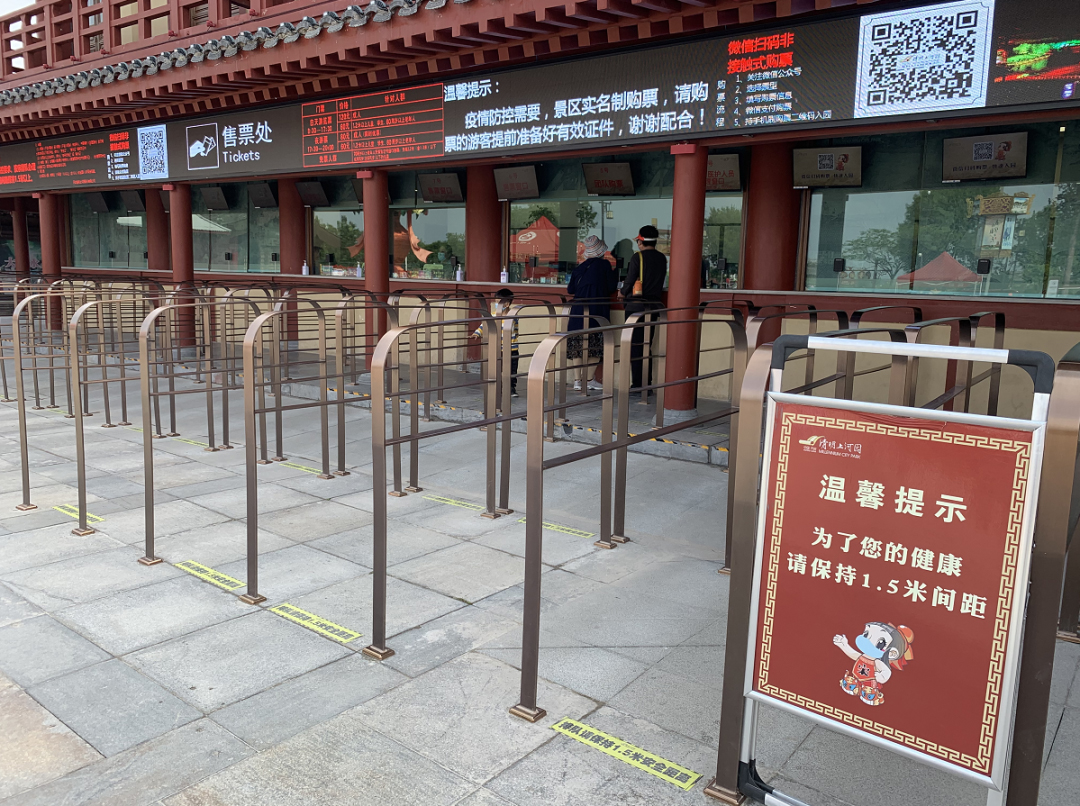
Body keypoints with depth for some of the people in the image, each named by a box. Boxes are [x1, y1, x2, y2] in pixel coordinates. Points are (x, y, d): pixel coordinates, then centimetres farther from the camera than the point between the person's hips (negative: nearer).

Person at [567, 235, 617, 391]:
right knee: (595, 343, 3)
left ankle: (578, 379, 5)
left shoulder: (580, 267, 7)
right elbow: (611, 287, 1)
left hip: (579, 309, 3)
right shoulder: (604, 264, -2)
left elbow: (570, 289, 10)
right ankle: (590, 379, 1)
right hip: (598, 310, -3)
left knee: (577, 344, 7)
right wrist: (614, 273, 18)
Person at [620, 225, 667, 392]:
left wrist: (623, 292, 10)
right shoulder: (662, 258, 8)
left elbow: (630, 280, -9)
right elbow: (660, 282, 13)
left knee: (635, 344, -2)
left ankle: (637, 383, -3)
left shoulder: (638, 257, -10)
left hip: (636, 305, -5)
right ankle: (648, 381, 13)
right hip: (655, 305, 6)